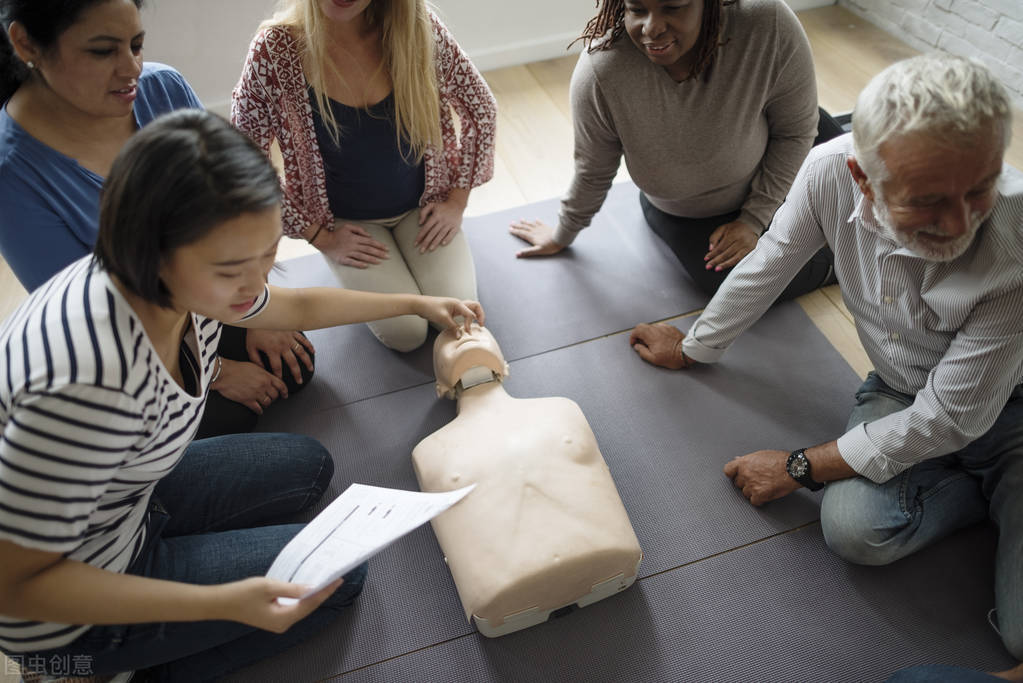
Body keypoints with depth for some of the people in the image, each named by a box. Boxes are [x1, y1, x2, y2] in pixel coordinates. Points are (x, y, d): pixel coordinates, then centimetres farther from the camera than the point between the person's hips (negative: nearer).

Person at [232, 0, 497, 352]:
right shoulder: (275, 51, -22)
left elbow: (480, 107, -3)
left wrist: (457, 201, -4)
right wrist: (321, 238, -10)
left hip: (422, 205, 2)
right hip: (346, 222, -1)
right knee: (406, 332, -16)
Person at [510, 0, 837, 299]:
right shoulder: (600, 71, -33)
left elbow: (794, 130, -15)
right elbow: (593, 171, -14)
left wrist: (754, 219, -16)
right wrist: (562, 236, 1)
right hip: (682, 214, -1)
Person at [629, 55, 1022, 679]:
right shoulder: (832, 171, -25)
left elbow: (948, 418, -26)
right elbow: (769, 268, -5)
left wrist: (799, 469, -18)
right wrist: (693, 347, 9)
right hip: (901, 391, 4)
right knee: (853, 528, -25)